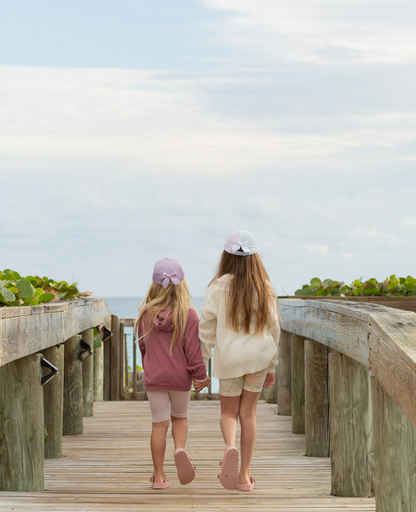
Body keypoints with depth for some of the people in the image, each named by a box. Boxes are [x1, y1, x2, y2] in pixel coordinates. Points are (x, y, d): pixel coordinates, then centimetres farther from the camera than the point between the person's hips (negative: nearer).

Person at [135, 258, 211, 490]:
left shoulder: (146, 314, -4)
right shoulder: (188, 315, -12)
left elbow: (143, 346, 9)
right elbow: (193, 349, -11)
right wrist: (200, 375, 1)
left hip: (154, 378, 1)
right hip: (180, 377, -1)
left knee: (159, 424, 6)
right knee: (180, 417, 20)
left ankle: (159, 476, 9)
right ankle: (180, 449, -8)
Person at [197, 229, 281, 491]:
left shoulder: (219, 287, -9)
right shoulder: (264, 289, -3)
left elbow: (206, 329, -6)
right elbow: (274, 329, 4)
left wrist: (200, 366, 4)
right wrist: (271, 367, 14)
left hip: (228, 357, -2)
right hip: (259, 357, 2)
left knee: (229, 411, 14)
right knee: (248, 413, 11)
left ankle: (231, 446, -19)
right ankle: (245, 474, 12)